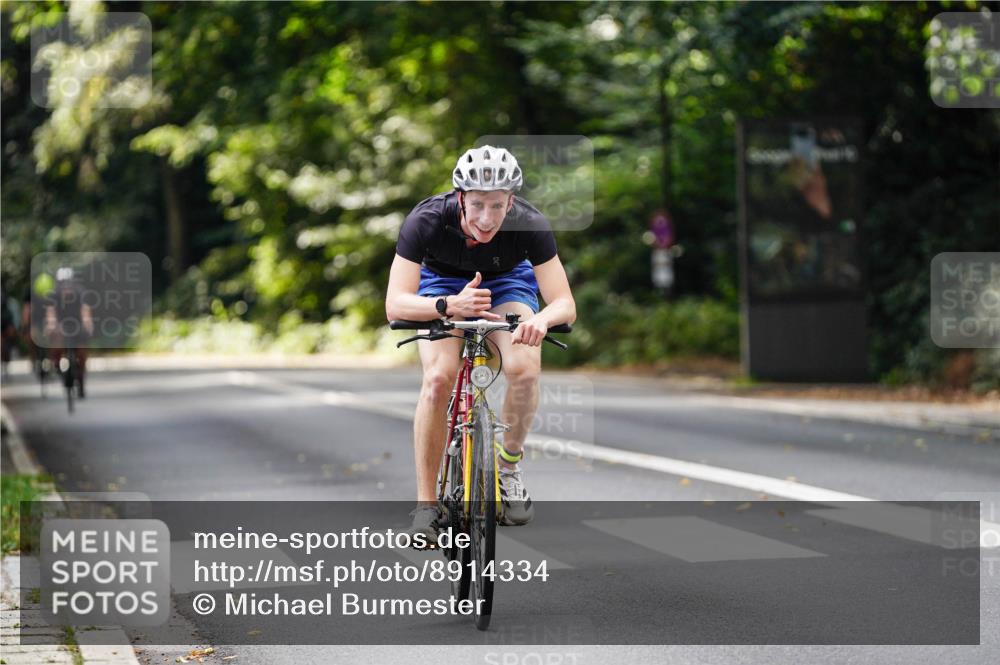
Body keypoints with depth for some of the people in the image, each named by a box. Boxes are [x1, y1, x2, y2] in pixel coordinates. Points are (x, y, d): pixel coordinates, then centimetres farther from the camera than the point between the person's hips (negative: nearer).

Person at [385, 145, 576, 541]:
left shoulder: (531, 225, -32)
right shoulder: (426, 222, -35)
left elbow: (565, 304, -32)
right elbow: (395, 304, -40)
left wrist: (542, 318, -56)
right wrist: (450, 306, -59)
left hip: (507, 284, 1)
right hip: (442, 284, -1)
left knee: (524, 368, -28)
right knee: (438, 378, -27)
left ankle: (509, 465, 0)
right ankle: (426, 504, -15)